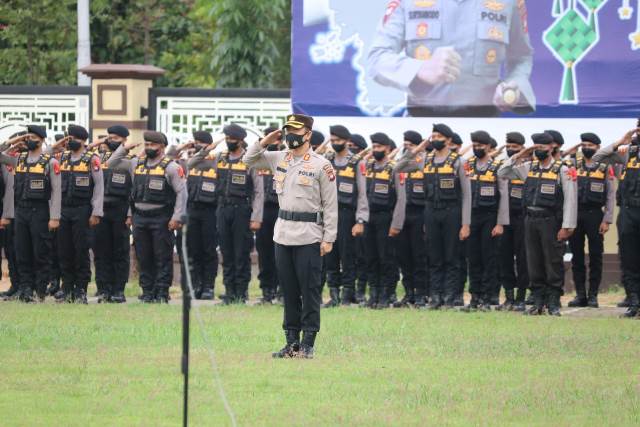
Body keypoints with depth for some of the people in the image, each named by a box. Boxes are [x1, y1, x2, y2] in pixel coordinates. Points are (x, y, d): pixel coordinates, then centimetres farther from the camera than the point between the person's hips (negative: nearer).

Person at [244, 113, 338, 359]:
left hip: (309, 237, -6)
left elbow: (330, 205, -6)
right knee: (289, 291, 10)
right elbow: (249, 160, 22)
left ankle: (308, 344, 2)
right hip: (283, 234, 6)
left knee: (309, 291, -2)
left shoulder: (321, 165, -7)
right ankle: (292, 342, 16)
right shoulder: (279, 159, 10)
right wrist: (264, 143, 4)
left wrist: (329, 238, -10)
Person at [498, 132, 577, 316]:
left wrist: (566, 227, -14)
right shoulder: (529, 168, 12)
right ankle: (538, 302, 13)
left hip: (550, 221, -5)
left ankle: (553, 303, 3)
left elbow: (570, 200, -8)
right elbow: (503, 173, 14)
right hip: (530, 220, 5)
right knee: (534, 263, 7)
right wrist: (519, 156, 3)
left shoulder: (562, 170, -4)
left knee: (553, 263, -1)